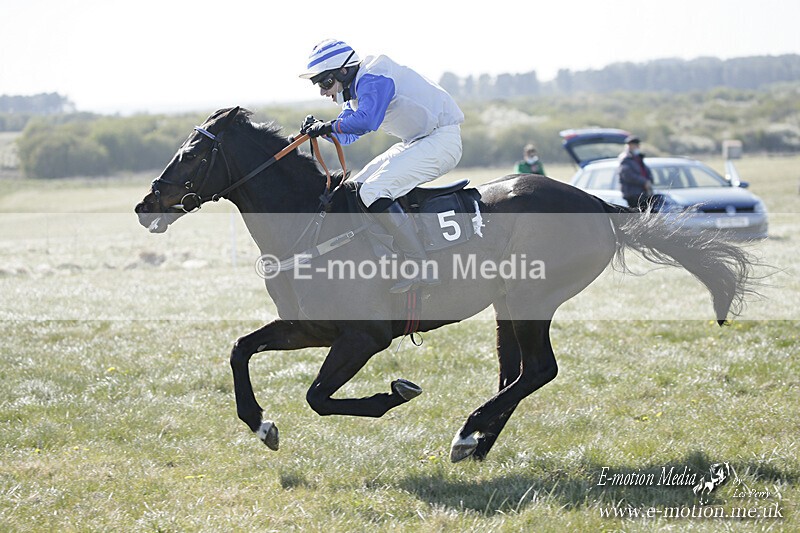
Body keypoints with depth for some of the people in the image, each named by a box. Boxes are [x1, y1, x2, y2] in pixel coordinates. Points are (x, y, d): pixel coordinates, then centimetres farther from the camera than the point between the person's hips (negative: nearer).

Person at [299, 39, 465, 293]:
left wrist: (330, 126, -20)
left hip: (441, 139, -11)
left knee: (373, 191, -23)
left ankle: (421, 269, -27)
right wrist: (319, 127, 2)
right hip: (416, 142, 11)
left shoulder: (372, 78, -18)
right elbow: (347, 135, 20)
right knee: (357, 187, 14)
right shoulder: (357, 88, 15)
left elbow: (366, 121, -34)